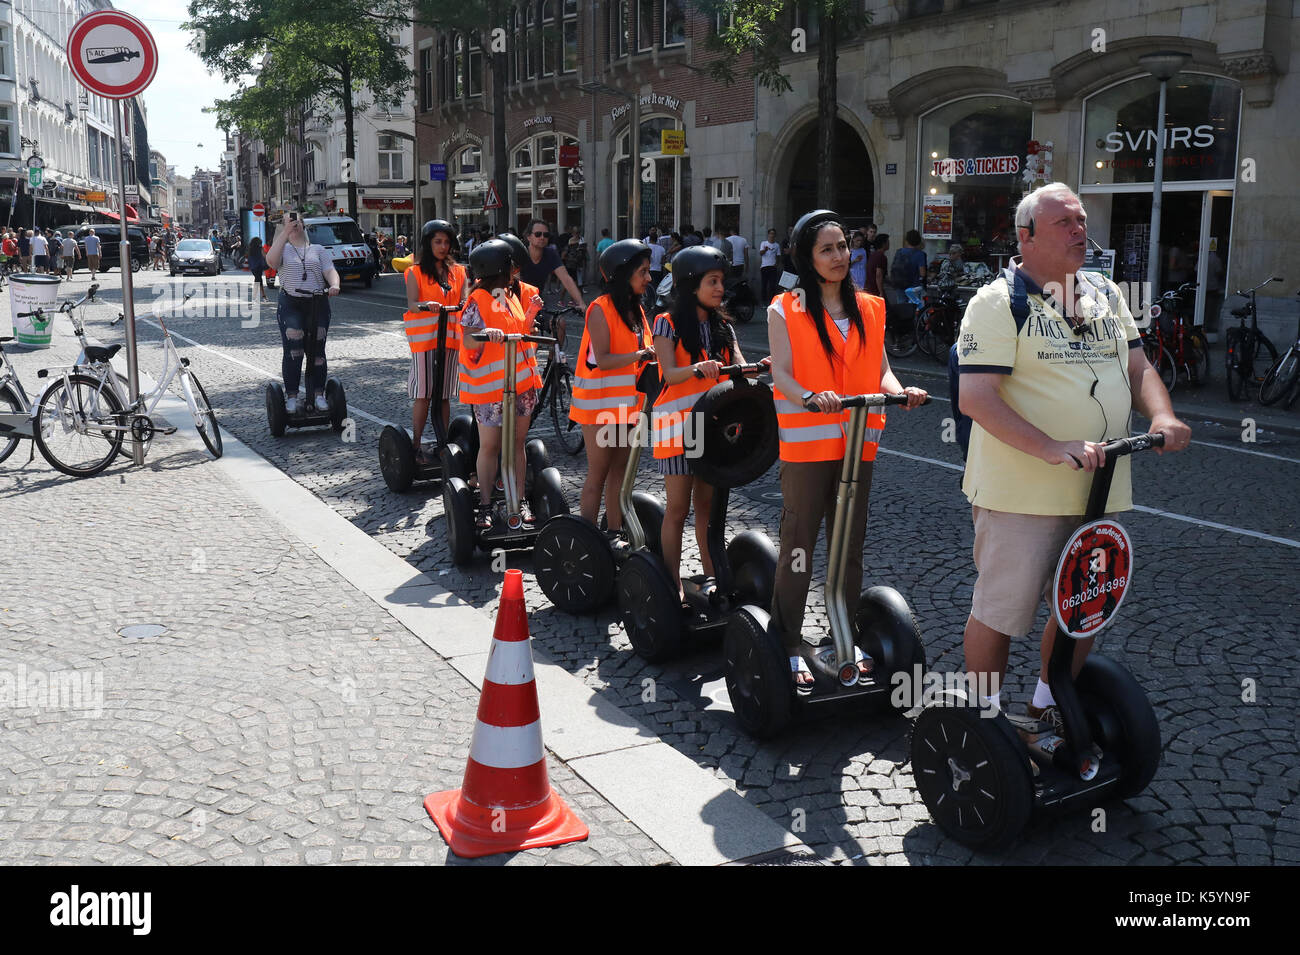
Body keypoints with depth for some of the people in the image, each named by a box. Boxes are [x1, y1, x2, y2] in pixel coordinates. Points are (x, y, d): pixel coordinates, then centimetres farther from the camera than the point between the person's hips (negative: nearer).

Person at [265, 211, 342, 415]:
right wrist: (286, 231, -14)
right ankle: (291, 397, -7)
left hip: (317, 304, 2)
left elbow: (330, 270, 4)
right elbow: (271, 261, -12)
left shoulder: (318, 250, 17)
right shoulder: (283, 249, 10)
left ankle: (318, 395, 8)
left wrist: (334, 285, -19)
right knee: (292, 350, -11)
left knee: (317, 350, 2)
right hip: (290, 305, -2)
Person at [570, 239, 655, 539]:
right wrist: (639, 355, -32)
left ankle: (614, 532, 19)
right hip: (600, 402, -8)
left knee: (619, 469, 11)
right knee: (598, 473, -2)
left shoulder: (636, 309, 10)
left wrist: (654, 357, -3)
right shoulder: (601, 309, -15)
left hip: (626, 400, 8)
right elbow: (602, 360, -23)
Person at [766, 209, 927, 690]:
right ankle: (788, 647, 7)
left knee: (850, 544, 12)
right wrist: (810, 397, -32)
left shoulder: (870, 308, 12)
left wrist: (899, 391, -14)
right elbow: (781, 372, -11)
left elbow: (880, 370, 9)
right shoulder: (785, 309, -2)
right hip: (805, 442, -5)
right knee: (798, 542, -3)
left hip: (858, 441, 5)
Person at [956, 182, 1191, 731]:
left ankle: (1048, 706, 38)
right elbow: (975, 398, -19)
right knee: (999, 611, 2)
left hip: (1097, 489, 7)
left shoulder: (1106, 296, 13)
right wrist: (1052, 448, -29)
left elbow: (1137, 367, 16)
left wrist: (1162, 416, -6)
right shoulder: (998, 302, -10)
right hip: (1022, 493, -7)